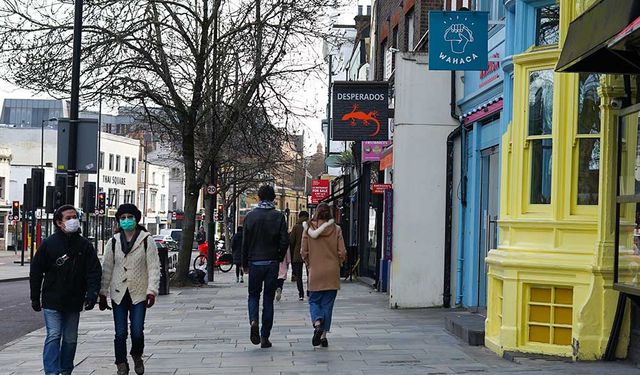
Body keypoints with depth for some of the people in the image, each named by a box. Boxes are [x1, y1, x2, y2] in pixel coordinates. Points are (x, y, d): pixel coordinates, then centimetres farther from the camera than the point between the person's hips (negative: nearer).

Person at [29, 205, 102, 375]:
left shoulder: (85, 245, 3)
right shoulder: (48, 244, -2)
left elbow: (94, 271, 1)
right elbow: (36, 272, 2)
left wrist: (92, 293, -14)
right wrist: (35, 298, 1)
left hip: (74, 302, 3)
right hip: (52, 301, -3)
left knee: (71, 339, 11)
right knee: (53, 337, -10)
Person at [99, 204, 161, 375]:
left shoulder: (147, 241, -1)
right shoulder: (113, 242, 7)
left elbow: (154, 267, -4)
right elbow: (106, 269, 10)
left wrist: (152, 291, -12)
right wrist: (102, 294, 8)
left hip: (139, 294, -2)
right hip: (118, 294, 2)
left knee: (137, 332, -5)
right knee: (120, 334, 2)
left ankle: (137, 356, 25)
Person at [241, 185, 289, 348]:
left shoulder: (250, 216, -2)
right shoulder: (279, 216, -4)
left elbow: (245, 242, -1)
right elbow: (284, 241, -7)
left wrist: (245, 264, 8)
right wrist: (279, 259, 8)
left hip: (254, 262, 0)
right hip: (272, 263, 0)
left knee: (253, 295, 14)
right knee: (268, 299, 7)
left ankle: (253, 320, -15)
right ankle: (265, 337, 6)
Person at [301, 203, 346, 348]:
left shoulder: (308, 229, -4)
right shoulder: (336, 229, -4)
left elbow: (304, 252, -3)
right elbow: (342, 252, -5)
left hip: (315, 272, -1)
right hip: (332, 272, 1)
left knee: (314, 301, 11)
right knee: (327, 303, 8)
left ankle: (317, 323, -17)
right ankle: (324, 335, 8)